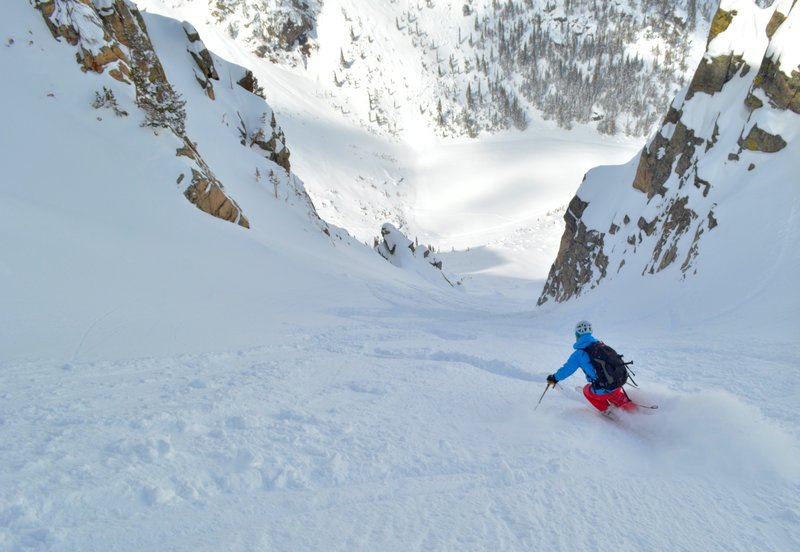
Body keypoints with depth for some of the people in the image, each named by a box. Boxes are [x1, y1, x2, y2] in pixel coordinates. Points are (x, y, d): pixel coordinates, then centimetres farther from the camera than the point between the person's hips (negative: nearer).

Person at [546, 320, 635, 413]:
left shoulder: (578, 354, -9)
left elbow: (566, 370, 0)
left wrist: (554, 378, 18)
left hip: (603, 391, -5)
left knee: (587, 390, 26)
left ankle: (606, 410, 21)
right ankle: (626, 403, 26)